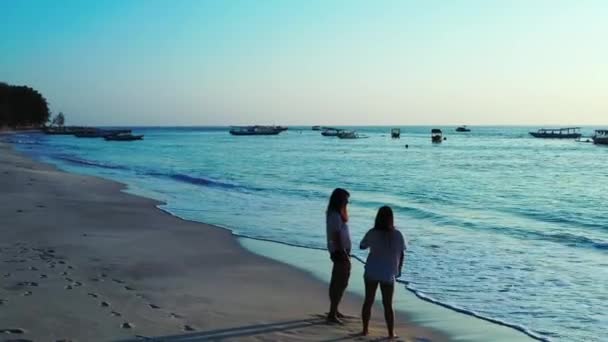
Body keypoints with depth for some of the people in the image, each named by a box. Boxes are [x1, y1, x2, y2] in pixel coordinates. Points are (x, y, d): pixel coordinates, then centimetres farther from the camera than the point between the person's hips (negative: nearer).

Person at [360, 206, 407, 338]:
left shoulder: (372, 233, -11)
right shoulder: (397, 235, -10)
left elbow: (362, 246, 4)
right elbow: (401, 254, 0)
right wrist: (399, 269, 15)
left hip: (371, 272, 0)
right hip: (388, 274, 0)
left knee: (368, 301, 13)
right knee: (388, 304, 10)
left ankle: (365, 329, 19)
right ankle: (391, 333, 11)